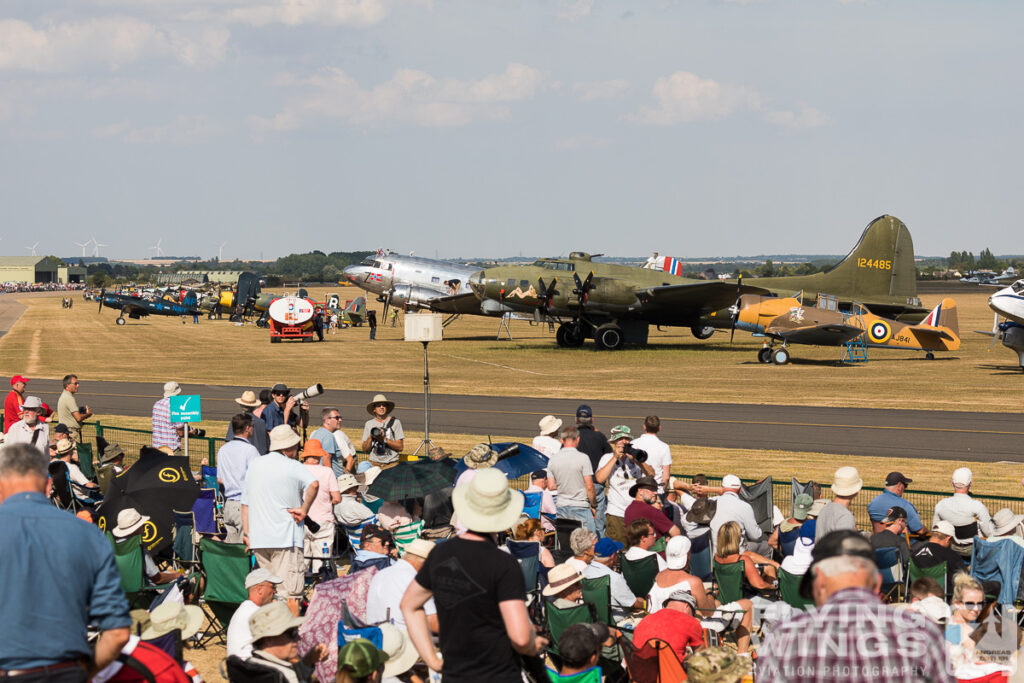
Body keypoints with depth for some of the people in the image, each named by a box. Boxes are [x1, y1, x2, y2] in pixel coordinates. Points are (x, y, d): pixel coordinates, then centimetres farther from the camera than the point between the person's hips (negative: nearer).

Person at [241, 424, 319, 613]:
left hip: (258, 539, 6)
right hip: (286, 538, -6)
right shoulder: (292, 467, -6)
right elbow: (313, 484, -26)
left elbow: (246, 502, 17)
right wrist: (304, 509, -16)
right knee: (290, 591, -6)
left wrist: (247, 532, 20)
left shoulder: (254, 465, 15)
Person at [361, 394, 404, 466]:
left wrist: (385, 439, -12)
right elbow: (365, 450, 9)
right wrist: (370, 437, -7)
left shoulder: (395, 422, 5)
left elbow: (400, 447, -1)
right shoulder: (368, 424, 12)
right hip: (374, 464, 2)